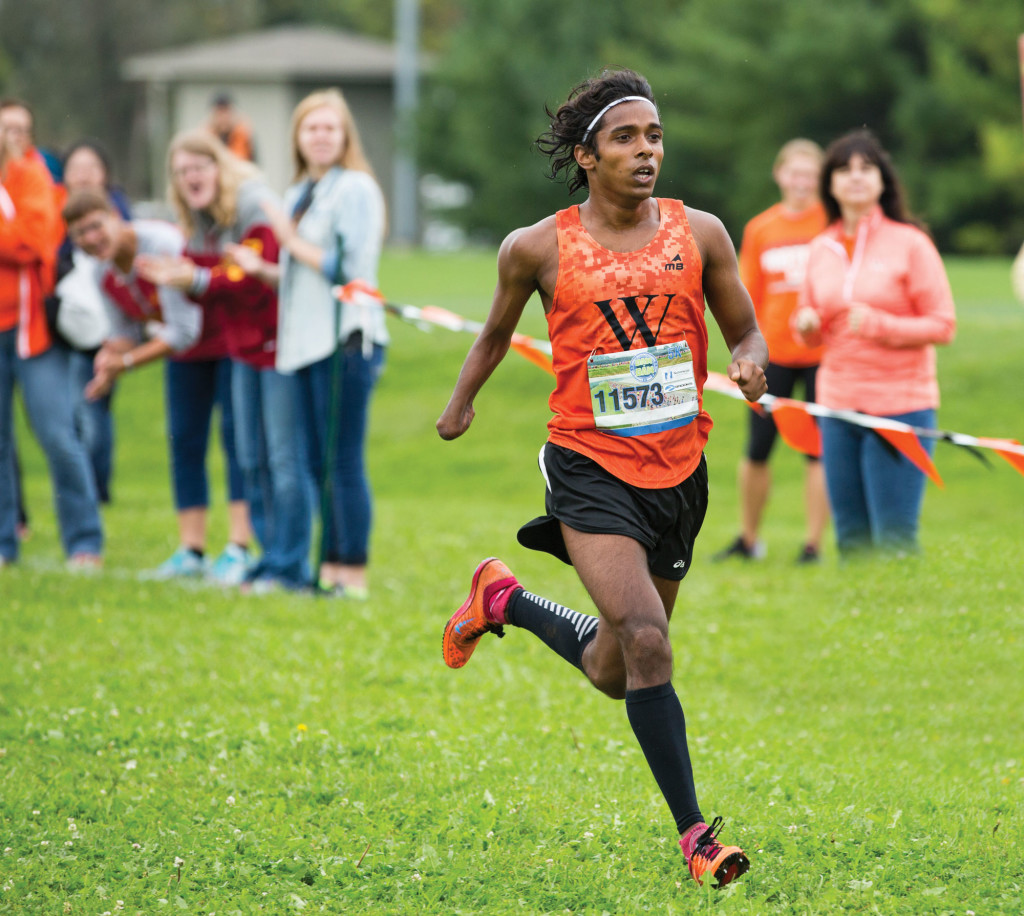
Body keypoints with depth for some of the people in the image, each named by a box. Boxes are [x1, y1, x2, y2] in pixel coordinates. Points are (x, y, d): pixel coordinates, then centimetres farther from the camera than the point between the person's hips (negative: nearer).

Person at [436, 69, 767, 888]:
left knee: (614, 674, 14)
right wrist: (461, 404, 18)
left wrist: (751, 362, -12)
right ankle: (693, 830, -15)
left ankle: (505, 601, 43)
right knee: (645, 643, -22)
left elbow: (745, 329, 9)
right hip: (591, 468, -4)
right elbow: (498, 330, 15)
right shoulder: (538, 249, -4)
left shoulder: (699, 234, 0)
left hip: (679, 472, 4)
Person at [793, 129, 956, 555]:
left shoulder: (909, 243, -4)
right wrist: (807, 325, -3)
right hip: (838, 405, 5)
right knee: (851, 536, 6)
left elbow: (943, 326, -6)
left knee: (894, 537, -9)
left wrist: (878, 325, -17)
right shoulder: (822, 249, 10)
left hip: (900, 403, -5)